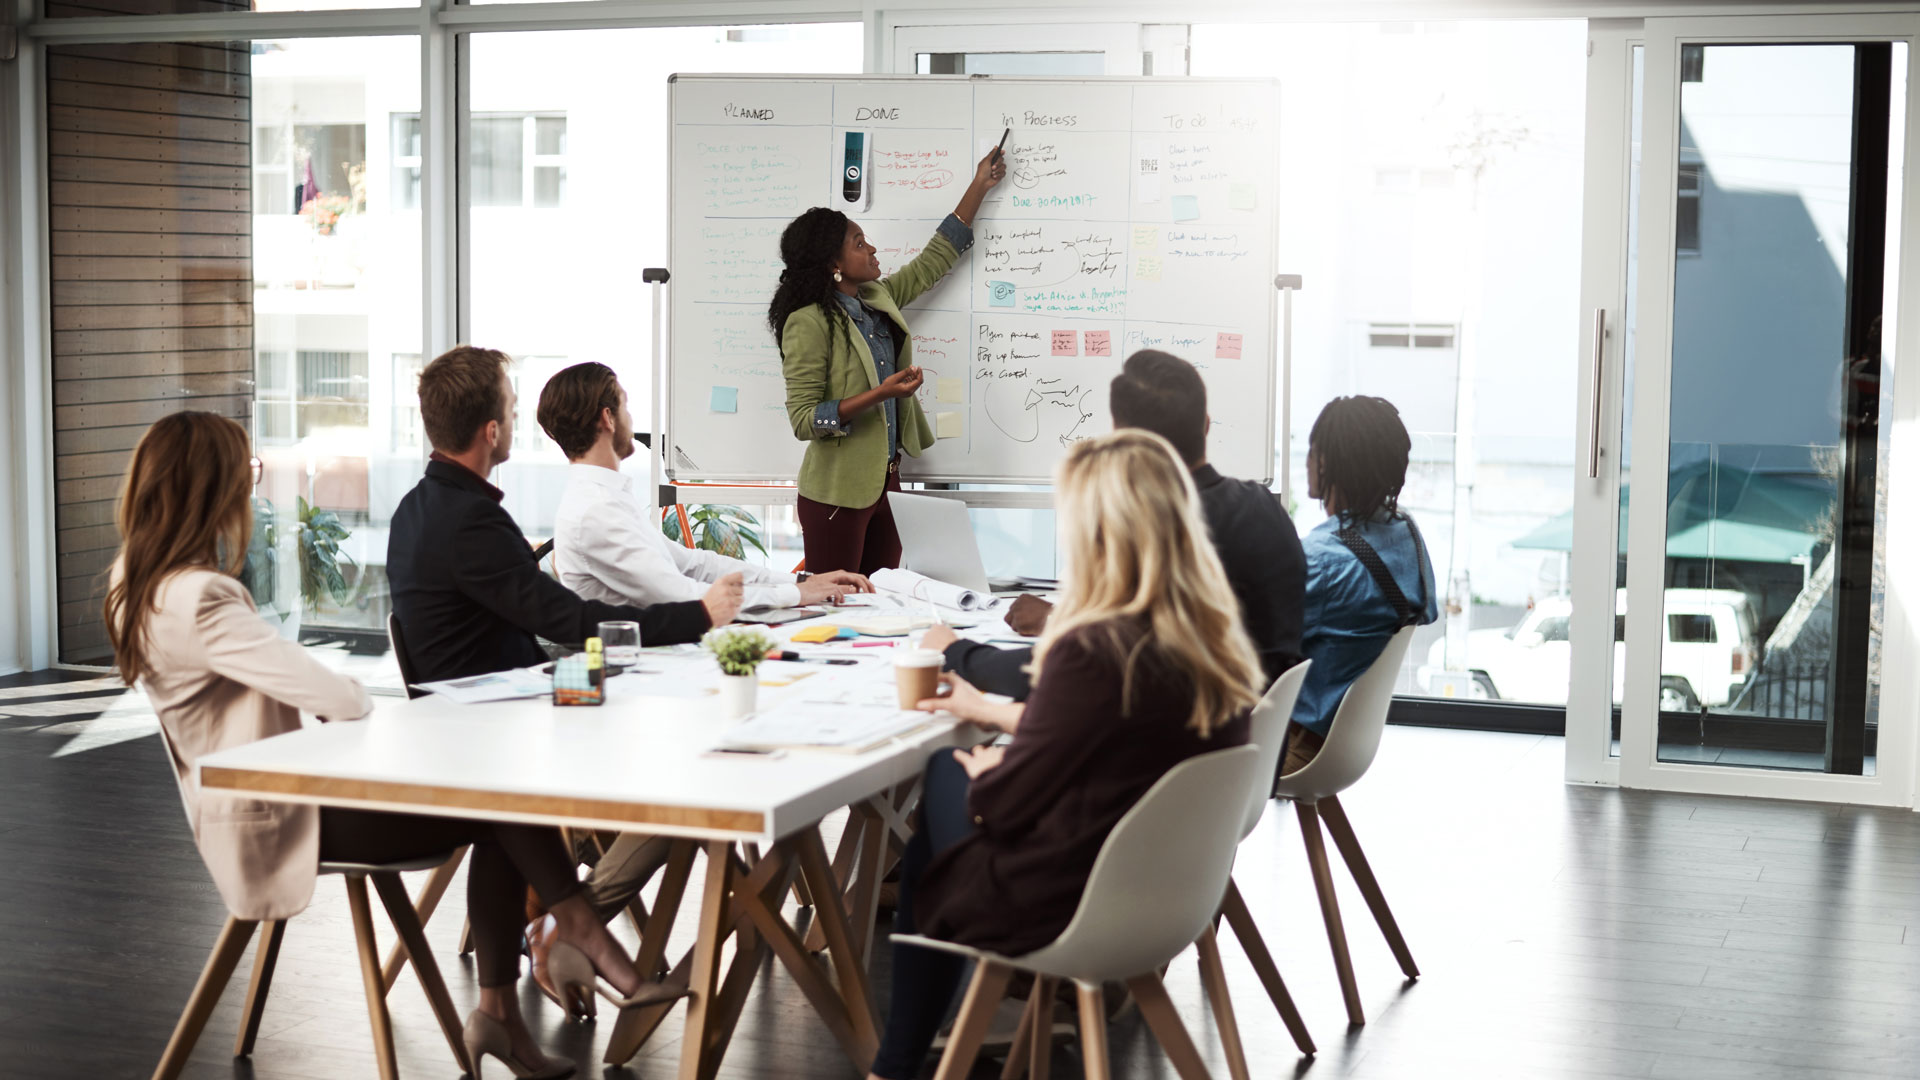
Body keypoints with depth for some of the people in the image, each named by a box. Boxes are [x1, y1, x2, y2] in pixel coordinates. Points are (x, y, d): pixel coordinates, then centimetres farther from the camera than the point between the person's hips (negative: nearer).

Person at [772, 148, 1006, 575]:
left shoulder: (877, 298, 8)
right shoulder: (809, 323, -16)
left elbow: (935, 260, 21)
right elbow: (803, 420, -19)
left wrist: (980, 186, 22)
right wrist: (880, 395, -26)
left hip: (885, 480, 8)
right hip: (838, 491, -8)